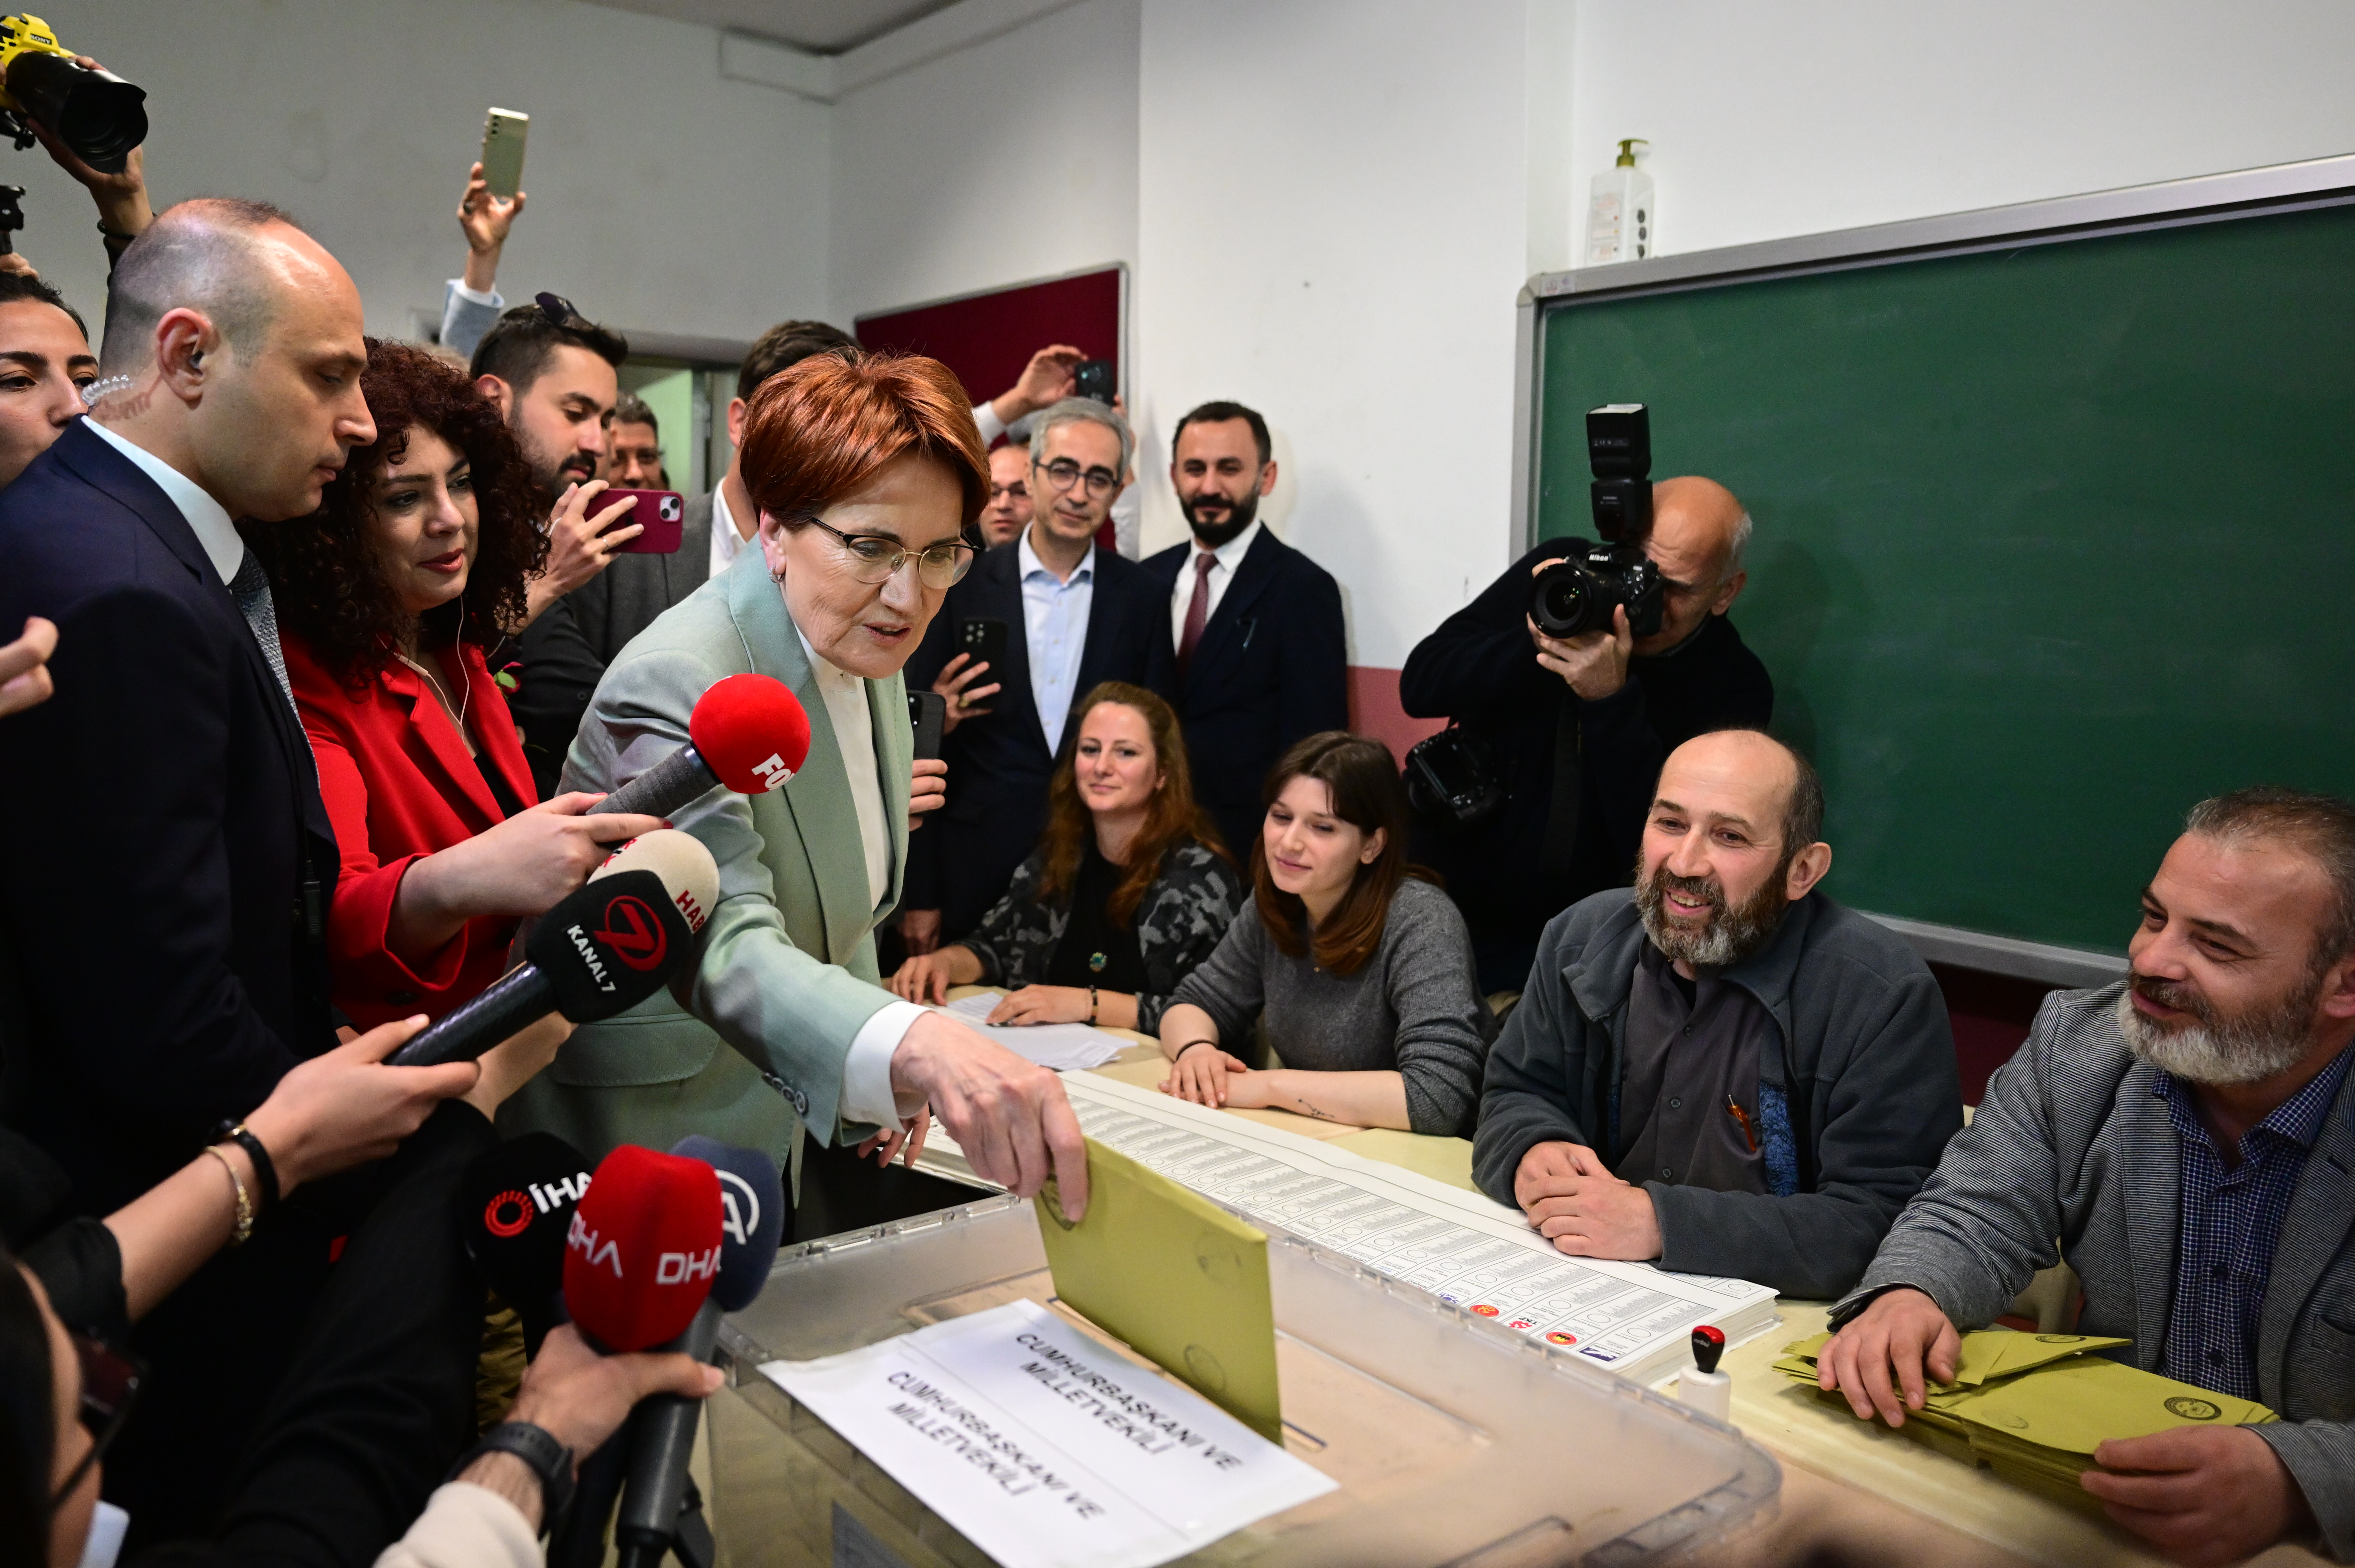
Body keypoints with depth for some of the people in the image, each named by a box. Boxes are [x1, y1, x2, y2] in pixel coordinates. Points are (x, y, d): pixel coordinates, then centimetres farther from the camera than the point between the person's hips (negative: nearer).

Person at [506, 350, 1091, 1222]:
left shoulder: (864, 654, -1)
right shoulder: (681, 684, -28)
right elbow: (728, 945, -42)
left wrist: (888, 1070, 4)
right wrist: (915, 1045, -59)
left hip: (777, 1111, 8)